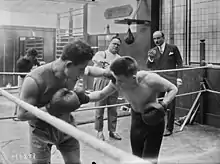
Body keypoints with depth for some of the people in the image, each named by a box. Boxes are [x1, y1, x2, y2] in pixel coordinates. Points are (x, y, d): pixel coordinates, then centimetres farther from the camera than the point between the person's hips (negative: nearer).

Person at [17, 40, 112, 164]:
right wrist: (51, 108, -36)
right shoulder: (35, 80, -32)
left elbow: (89, 70, 11)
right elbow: (22, 115, -26)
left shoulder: (74, 71, -15)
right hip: (42, 131, -4)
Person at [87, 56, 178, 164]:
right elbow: (101, 94, -5)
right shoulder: (116, 82, -23)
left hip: (154, 119, -4)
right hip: (136, 118, 4)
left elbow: (173, 89, -17)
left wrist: (163, 104, -33)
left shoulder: (150, 80, -35)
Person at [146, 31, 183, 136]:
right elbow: (149, 66, 4)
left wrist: (179, 78, -4)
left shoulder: (173, 48, 3)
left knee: (170, 106, 2)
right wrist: (150, 58, -16)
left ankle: (169, 128, 14)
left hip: (171, 80, -2)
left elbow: (179, 64, 5)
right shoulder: (152, 51, 11)